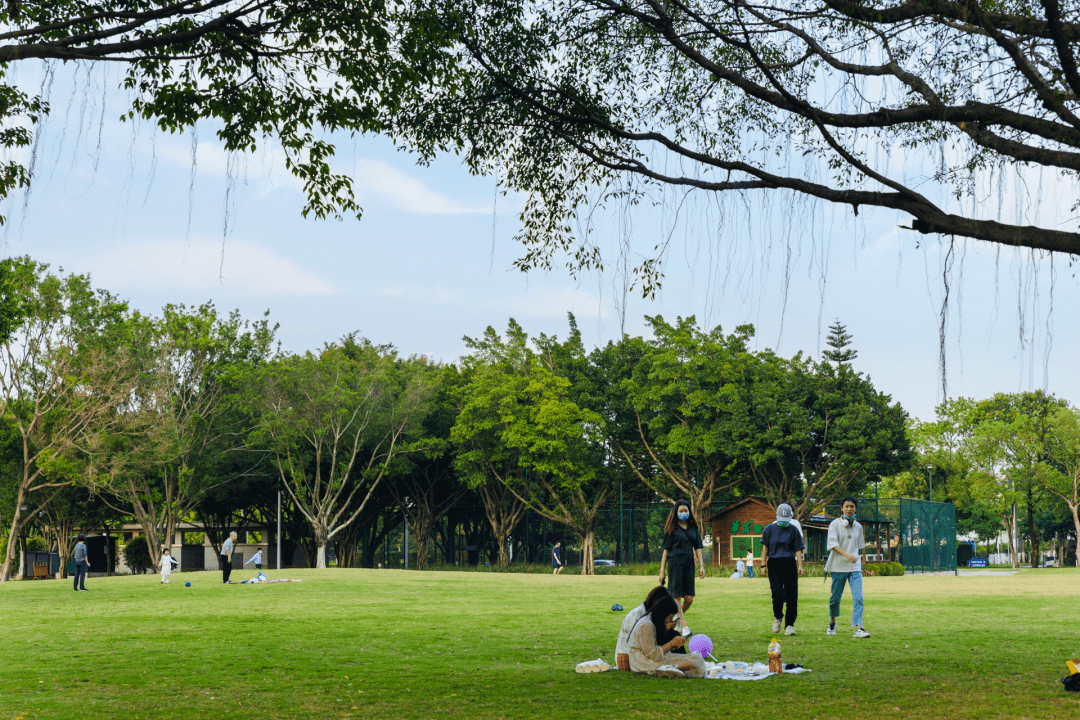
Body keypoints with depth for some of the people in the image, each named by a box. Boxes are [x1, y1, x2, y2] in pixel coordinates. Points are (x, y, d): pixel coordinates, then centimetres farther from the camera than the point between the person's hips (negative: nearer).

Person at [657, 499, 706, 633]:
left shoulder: (693, 528, 14)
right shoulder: (672, 529, 3)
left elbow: (697, 547, 14)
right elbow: (666, 549, 3)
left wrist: (701, 565, 3)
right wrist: (662, 570, 0)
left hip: (689, 564, 4)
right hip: (675, 563, -4)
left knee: (689, 598, -1)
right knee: (677, 596, -8)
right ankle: (684, 627, -6)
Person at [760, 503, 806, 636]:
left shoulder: (793, 530, 6)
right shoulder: (770, 529, 7)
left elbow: (798, 549, 4)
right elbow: (765, 547, 11)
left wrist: (800, 565, -8)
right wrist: (763, 565, 5)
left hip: (789, 565, 1)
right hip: (774, 565, 0)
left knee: (792, 596, -3)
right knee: (777, 594, -12)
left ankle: (789, 625, 7)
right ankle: (778, 617, 15)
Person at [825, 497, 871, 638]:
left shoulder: (858, 526, 10)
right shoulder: (835, 524, -4)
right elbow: (832, 543, -15)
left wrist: (863, 563, 24)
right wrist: (846, 554, -30)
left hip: (855, 567, 3)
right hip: (838, 567, -3)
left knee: (858, 597, -13)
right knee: (835, 596, 7)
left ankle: (858, 628, -17)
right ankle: (832, 622, 32)